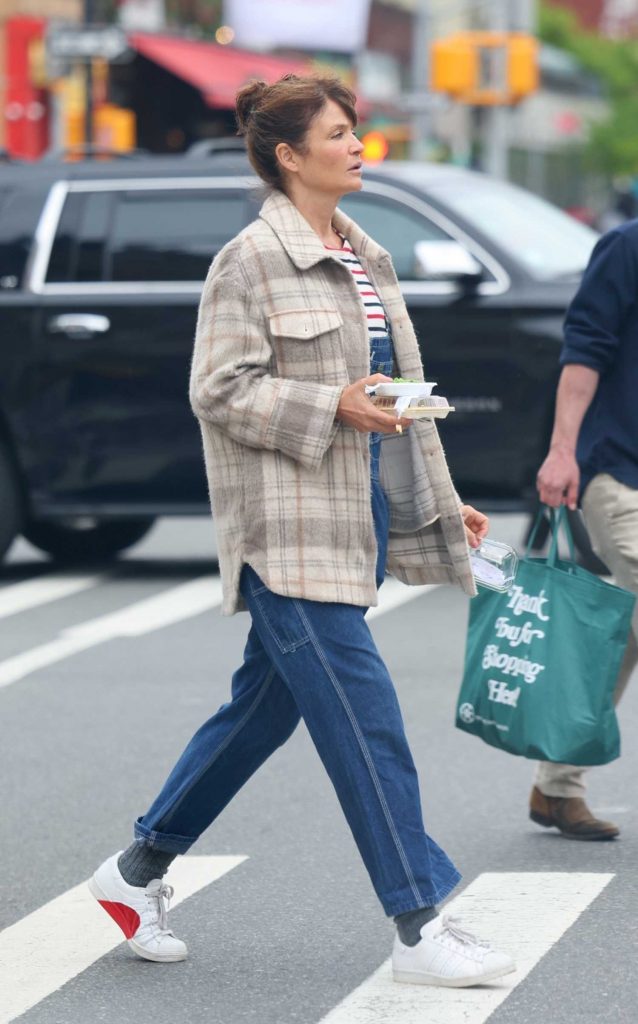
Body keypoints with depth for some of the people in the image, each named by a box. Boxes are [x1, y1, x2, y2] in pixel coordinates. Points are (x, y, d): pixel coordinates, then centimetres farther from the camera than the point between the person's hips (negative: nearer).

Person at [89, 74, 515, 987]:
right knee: (364, 719, -9)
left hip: (361, 517, 9)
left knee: (264, 707, 14)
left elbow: (396, 388, 23)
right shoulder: (251, 262, -9)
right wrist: (332, 409, -21)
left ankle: (138, 871, 27)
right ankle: (420, 929, -6)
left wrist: (439, 500, 21)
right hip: (292, 526, -9)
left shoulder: (365, 259, 16)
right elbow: (221, 391, -13)